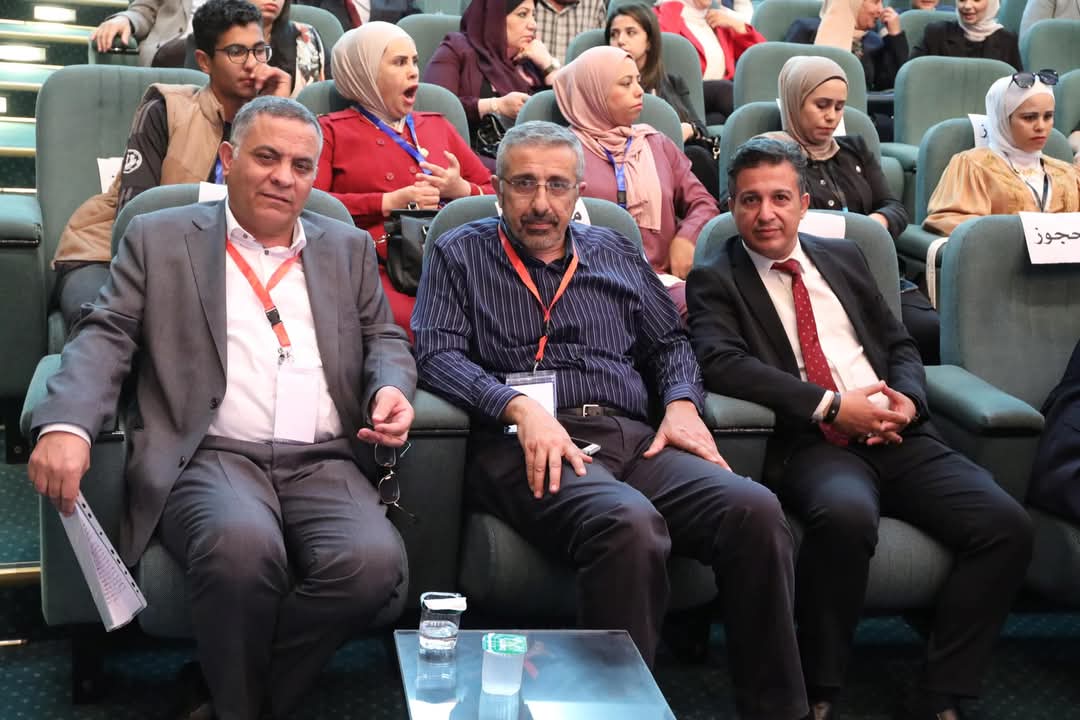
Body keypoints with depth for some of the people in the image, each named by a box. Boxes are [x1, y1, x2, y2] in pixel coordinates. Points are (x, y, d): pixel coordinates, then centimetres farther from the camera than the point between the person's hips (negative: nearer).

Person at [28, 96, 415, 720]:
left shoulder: (349, 249, 21)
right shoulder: (159, 240, 13)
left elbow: (385, 339, 22)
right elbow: (106, 336, 5)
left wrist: (392, 388, -3)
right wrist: (66, 424, -14)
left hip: (323, 463, 3)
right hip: (211, 455, -2)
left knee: (375, 562, -29)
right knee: (242, 544, -37)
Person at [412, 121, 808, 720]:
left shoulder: (615, 254, 26)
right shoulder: (458, 255, 15)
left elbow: (669, 343, 27)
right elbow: (437, 353, 1)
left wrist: (681, 403, 5)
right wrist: (519, 406, -15)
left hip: (631, 439, 4)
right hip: (524, 445, -4)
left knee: (754, 509, -24)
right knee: (630, 523, -38)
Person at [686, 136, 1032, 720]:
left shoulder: (842, 257, 23)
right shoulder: (714, 281, 7)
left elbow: (900, 345, 23)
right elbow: (721, 363, -10)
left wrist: (906, 398, -1)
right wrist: (831, 405, -15)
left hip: (898, 436, 5)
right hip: (814, 447, -5)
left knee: (1005, 524, -19)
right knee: (846, 514, -38)